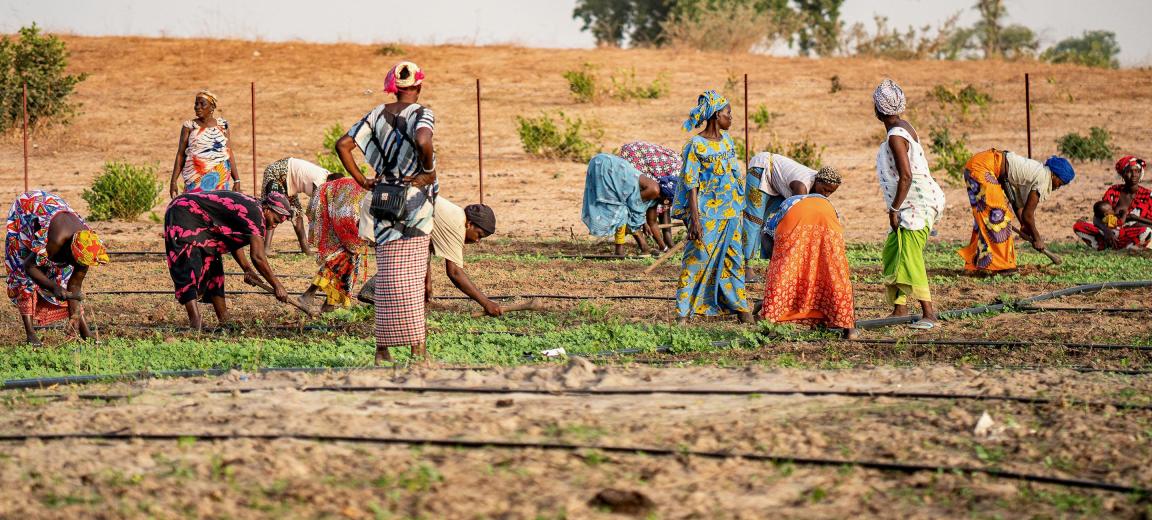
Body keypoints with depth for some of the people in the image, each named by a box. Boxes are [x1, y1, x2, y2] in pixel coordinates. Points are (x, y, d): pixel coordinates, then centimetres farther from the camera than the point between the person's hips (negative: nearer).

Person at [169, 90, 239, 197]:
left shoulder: (222, 125, 11)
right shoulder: (189, 126, 6)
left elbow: (229, 153, 11)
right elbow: (180, 155, 5)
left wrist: (236, 180, 6)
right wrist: (173, 182, 0)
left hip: (220, 180, 1)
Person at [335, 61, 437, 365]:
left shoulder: (378, 115, 7)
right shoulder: (421, 114, -8)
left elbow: (343, 145, 2)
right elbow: (423, 141, -30)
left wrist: (361, 180, 5)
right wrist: (428, 170, -15)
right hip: (413, 201, -5)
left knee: (388, 274, 10)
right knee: (410, 275, -2)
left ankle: (383, 348, 11)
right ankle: (417, 347, -2)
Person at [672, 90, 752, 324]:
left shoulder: (726, 140, 9)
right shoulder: (696, 145, -13)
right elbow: (691, 185, -13)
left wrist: (740, 208, 17)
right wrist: (694, 220, -18)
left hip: (731, 212, 7)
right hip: (707, 214, -7)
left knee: (733, 258, 11)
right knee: (698, 259, -4)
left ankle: (739, 305, 20)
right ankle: (684, 311, 0)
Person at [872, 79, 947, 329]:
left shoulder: (896, 136, -17)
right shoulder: (904, 127, 14)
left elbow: (906, 177, -23)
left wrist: (894, 210, -18)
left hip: (918, 203, -11)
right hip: (914, 204, 11)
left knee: (909, 257, -14)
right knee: (892, 253, 13)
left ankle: (928, 313, -16)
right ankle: (900, 309, 15)